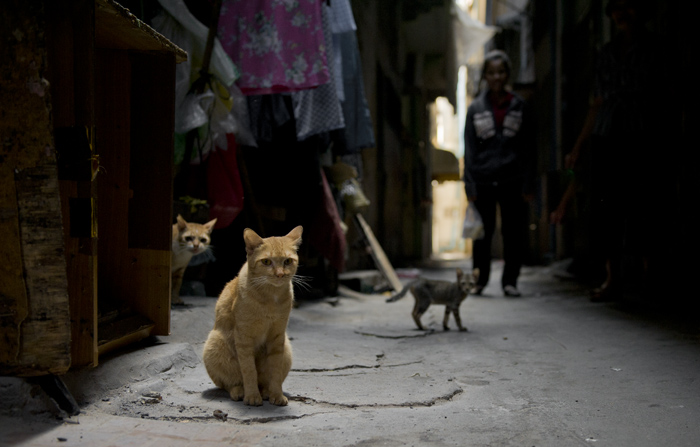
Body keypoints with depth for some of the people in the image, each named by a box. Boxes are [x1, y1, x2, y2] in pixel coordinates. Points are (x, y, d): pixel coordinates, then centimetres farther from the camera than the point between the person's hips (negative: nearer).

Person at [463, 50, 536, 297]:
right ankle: (479, 279, 19)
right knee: (482, 233, 4)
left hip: (512, 180, 0)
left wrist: (528, 184, 0)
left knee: (515, 232, 1)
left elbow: (528, 148, 7)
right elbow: (469, 149, 5)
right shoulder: (476, 108, 6)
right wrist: (470, 186, -2)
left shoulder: (519, 106, 7)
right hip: (483, 181, 0)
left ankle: (510, 281, 15)